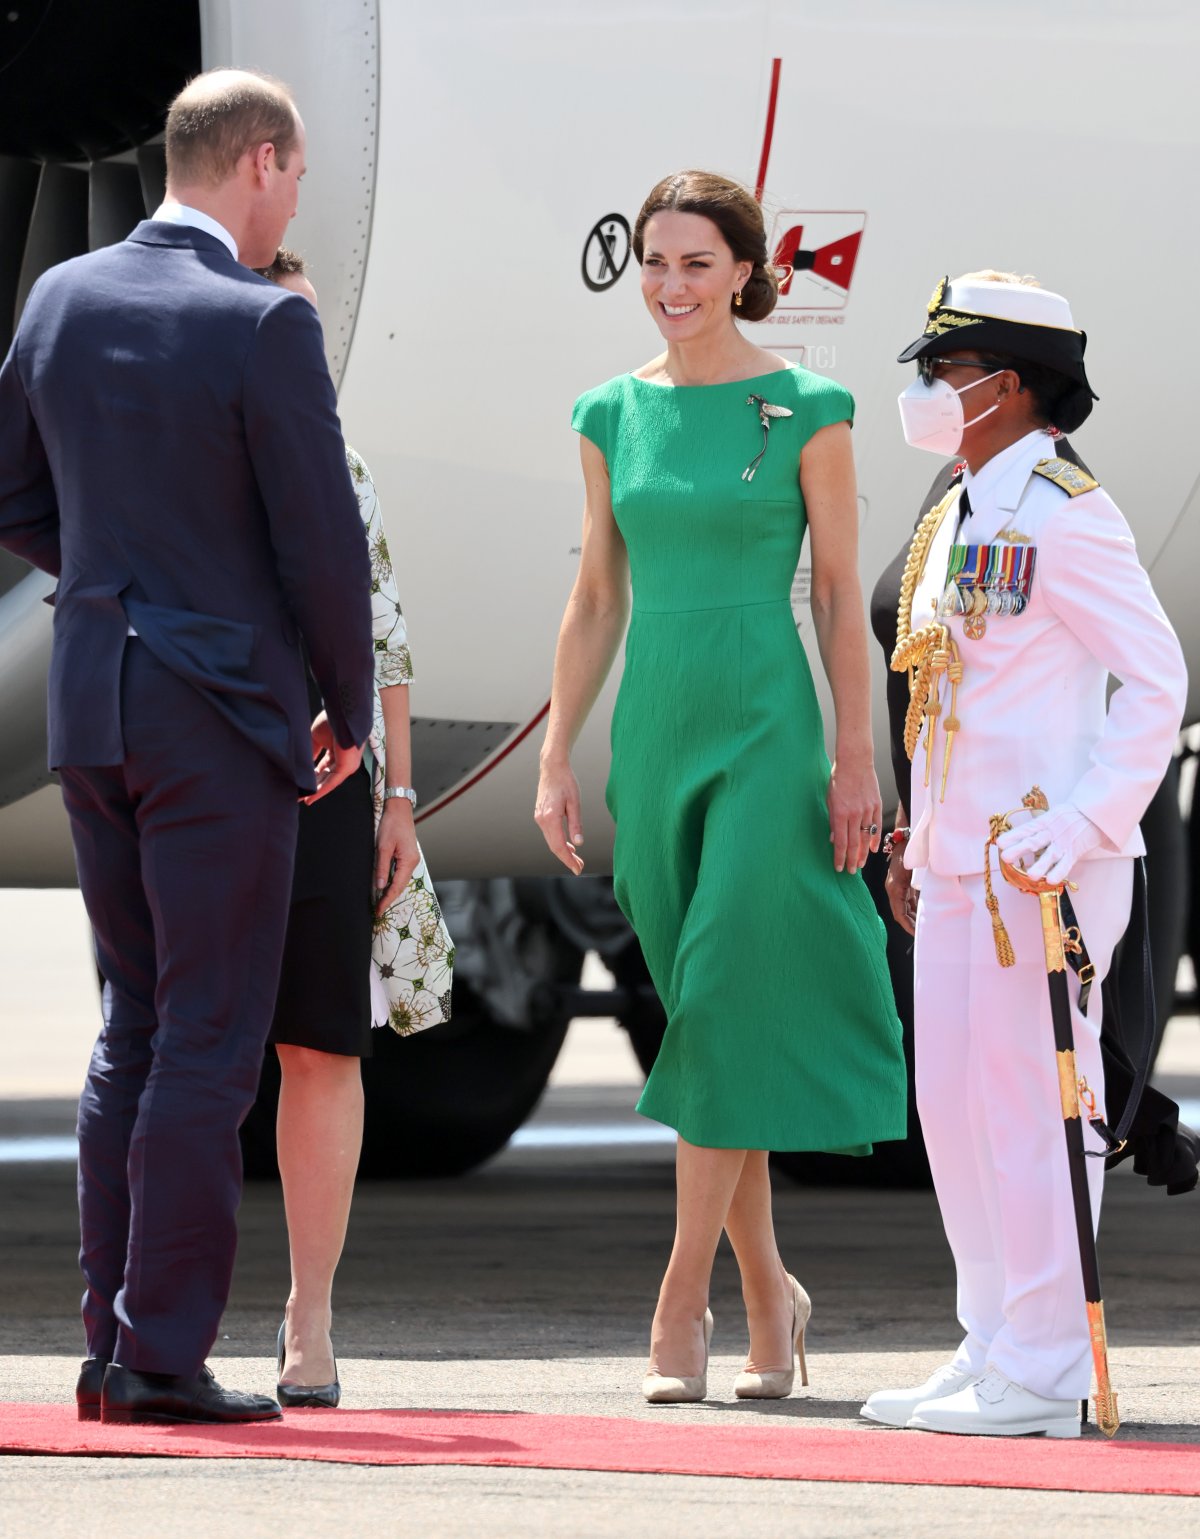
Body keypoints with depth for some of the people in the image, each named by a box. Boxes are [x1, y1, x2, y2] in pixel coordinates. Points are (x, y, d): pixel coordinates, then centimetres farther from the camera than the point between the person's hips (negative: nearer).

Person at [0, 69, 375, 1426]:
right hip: (220, 713, -7)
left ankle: (110, 1342, 14)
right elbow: (323, 542, -11)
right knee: (208, 1045, -2)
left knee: (134, 1029, 14)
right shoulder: (264, 324, -14)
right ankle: (165, 1356, -3)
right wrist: (348, 711, 2)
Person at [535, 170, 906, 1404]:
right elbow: (595, 601, 13)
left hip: (766, 729, -5)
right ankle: (768, 1298, 16)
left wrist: (855, 758, -7)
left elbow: (840, 594, -2)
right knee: (704, 1013, 7)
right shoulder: (614, 415, 10)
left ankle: (680, 1301, -8)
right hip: (653, 732, 5)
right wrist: (556, 757, 7)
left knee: (726, 1003, -12)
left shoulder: (805, 411, -2)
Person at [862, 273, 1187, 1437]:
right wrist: (917, 841, 20)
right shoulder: (956, 519, 17)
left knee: (1029, 1099, -7)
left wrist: (1087, 822, -21)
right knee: (953, 1103, 11)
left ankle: (1041, 1375, -4)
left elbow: (1154, 677, -15)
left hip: (1039, 861, -10)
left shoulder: (1063, 515, -11)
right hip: (961, 862, 10)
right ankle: (994, 1351, 19)